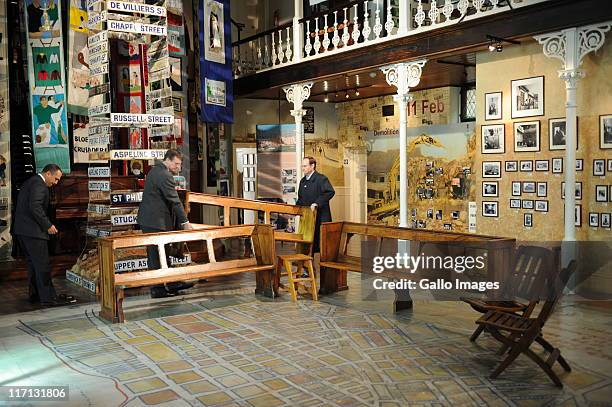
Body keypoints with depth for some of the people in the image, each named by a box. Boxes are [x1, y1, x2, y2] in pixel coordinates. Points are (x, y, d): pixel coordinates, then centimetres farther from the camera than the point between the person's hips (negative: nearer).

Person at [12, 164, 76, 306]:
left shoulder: (30, 182, 19)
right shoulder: (39, 184, -12)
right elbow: (35, 206, -24)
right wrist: (48, 225, -18)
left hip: (22, 229, 10)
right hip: (32, 230, -10)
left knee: (33, 263, 17)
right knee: (42, 265, -6)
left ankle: (35, 294, 24)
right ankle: (48, 298, -3)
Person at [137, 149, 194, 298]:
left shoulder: (155, 170, 16)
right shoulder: (165, 175, -17)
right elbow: (174, 201, -17)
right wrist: (185, 222, -12)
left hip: (148, 220, 11)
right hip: (156, 222, -11)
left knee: (161, 254, 14)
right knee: (157, 256, -3)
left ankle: (171, 284, 22)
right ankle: (157, 290, 4)